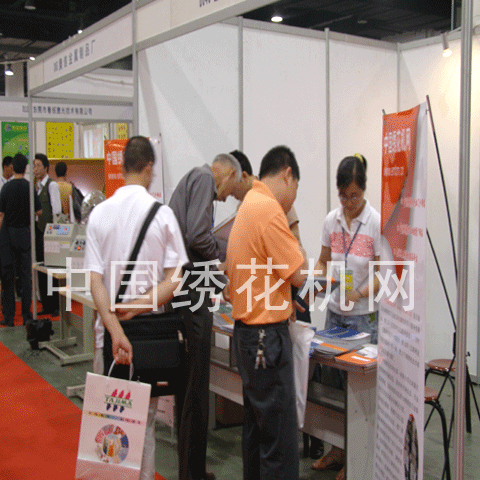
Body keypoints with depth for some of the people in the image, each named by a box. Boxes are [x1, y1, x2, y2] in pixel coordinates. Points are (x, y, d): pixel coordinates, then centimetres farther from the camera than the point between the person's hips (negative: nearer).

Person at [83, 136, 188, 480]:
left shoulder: (100, 213, -1)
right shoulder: (162, 214, -7)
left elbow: (95, 280, -9)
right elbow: (174, 280, -12)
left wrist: (115, 330, -14)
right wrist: (137, 308, -11)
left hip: (109, 326, 2)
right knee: (145, 416, 10)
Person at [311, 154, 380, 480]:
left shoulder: (377, 223, -12)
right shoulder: (332, 220, 2)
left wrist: (360, 293, -26)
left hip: (364, 316, -5)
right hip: (334, 311, 5)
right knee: (332, 379, 11)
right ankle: (338, 450, 27)